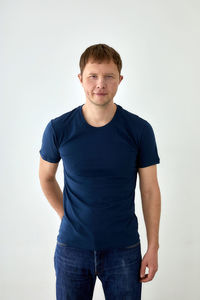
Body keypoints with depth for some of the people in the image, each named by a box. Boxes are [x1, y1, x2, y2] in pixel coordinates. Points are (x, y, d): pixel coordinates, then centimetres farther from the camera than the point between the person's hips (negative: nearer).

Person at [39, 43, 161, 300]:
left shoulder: (140, 130, -8)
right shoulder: (58, 129, -8)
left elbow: (150, 190, -2)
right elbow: (46, 177, 10)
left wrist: (153, 248, -1)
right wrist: (65, 215, 5)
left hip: (123, 249, 0)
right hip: (72, 247, 1)